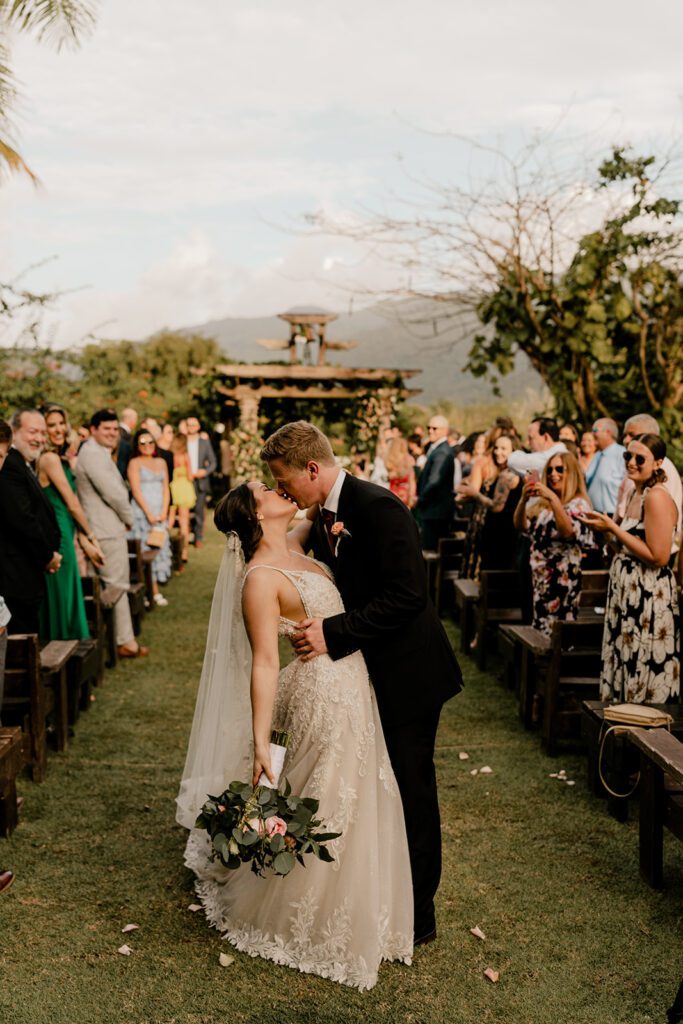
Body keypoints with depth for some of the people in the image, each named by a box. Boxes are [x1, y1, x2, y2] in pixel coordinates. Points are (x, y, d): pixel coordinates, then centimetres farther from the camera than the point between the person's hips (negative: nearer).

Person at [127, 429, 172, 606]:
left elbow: (165, 489, 10)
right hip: (142, 512, -5)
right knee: (146, 550, -5)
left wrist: (164, 512, -3)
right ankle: (154, 591, -5)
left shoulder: (161, 462, 14)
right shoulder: (134, 463, -1)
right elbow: (136, 491, -9)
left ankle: (154, 589, 5)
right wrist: (149, 513, -14)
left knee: (160, 549, 3)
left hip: (160, 513, 5)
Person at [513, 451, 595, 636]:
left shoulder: (579, 504, -9)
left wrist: (554, 498, -29)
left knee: (555, 632, -4)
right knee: (540, 626, 14)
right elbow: (520, 525, 2)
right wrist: (524, 499, -14)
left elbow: (569, 532, -24)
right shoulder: (541, 502, 9)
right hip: (540, 575, 6)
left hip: (562, 578, -6)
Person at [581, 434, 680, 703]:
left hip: (650, 598, -9)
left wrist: (613, 528, -18)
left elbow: (658, 557, -21)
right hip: (627, 594, 9)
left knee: (644, 677, 0)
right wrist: (607, 530, 3)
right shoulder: (636, 494, 13)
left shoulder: (657, 497, -15)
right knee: (626, 671, 15)